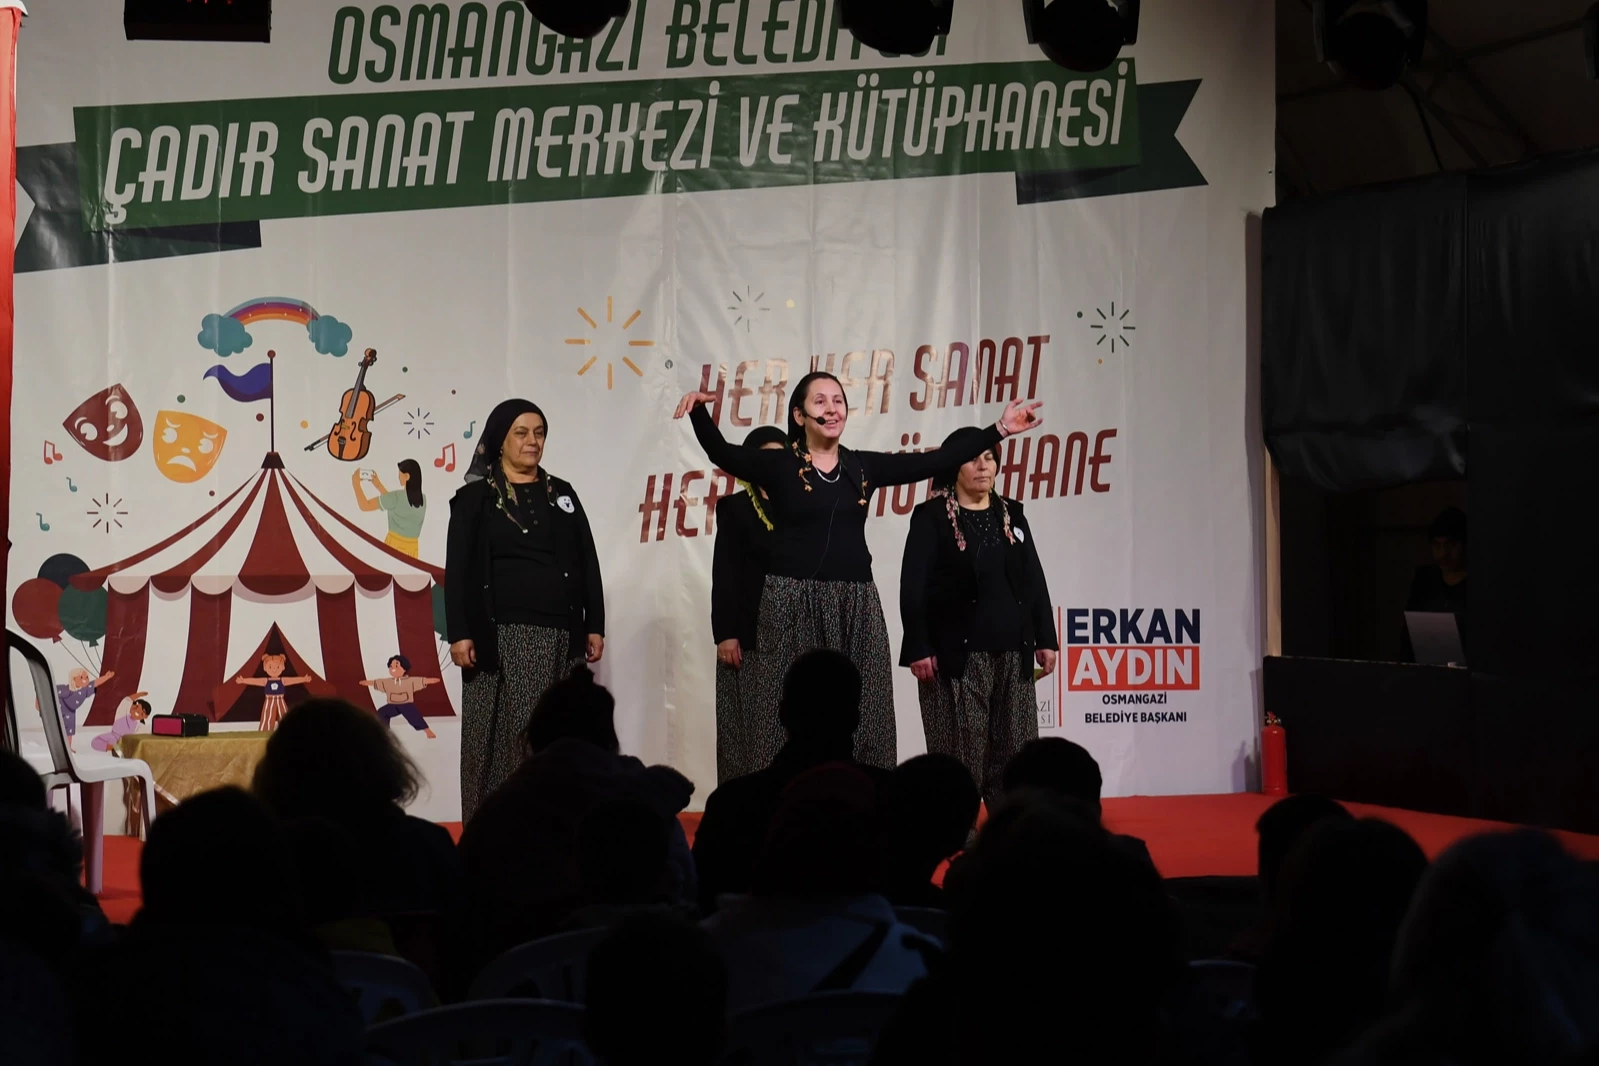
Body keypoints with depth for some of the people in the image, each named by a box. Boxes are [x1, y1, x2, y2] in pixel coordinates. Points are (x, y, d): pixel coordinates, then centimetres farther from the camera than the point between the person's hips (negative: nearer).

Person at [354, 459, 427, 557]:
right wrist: (378, 485, 27)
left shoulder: (397, 496, -13)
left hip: (394, 547, -5)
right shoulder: (423, 499, 6)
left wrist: (356, 484, 7)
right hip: (412, 548, 5)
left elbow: (365, 506, -7)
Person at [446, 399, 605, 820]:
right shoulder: (475, 498, 4)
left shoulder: (562, 495, 15)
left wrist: (594, 625, 7)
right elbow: (457, 571, -2)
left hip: (560, 636, 3)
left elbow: (588, 564, 14)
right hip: (499, 636, -3)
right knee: (501, 737, -3)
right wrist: (459, 634, -11)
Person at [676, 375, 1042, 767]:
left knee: (862, 714, 1)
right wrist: (700, 412, -31)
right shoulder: (778, 465, 1)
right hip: (794, 605, -4)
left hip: (856, 605, 4)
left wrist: (999, 429, 6)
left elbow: (937, 461, 10)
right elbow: (721, 453, -12)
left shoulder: (865, 466, 11)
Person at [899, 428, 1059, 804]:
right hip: (958, 653, -5)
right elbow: (914, 587, -6)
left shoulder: (1011, 515, 14)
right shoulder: (932, 517, -1)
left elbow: (1034, 581, 15)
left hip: (1013, 652, 5)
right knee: (961, 754, -5)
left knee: (1014, 752, 4)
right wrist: (918, 649, -14)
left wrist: (1045, 639, 9)